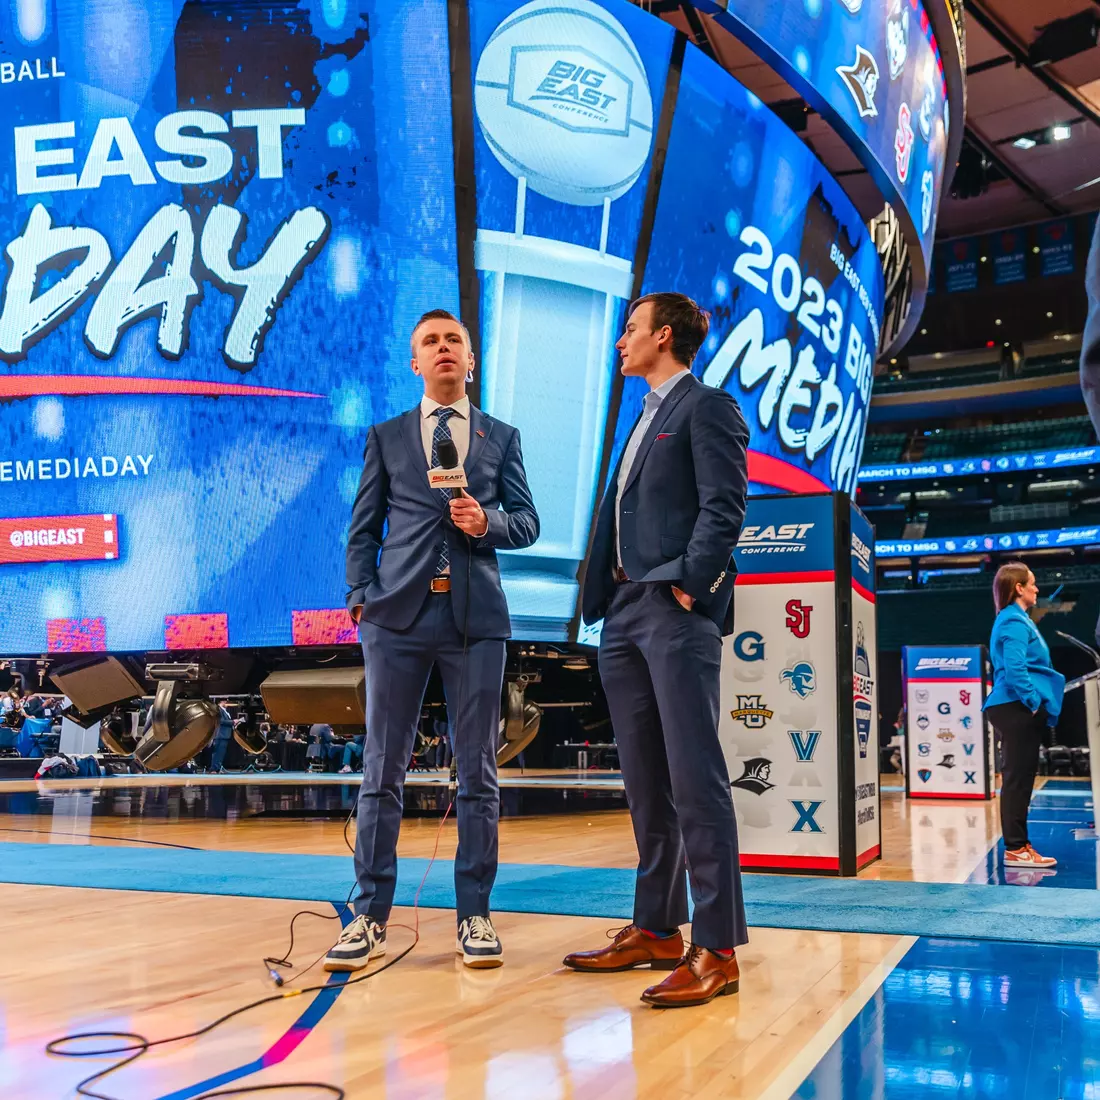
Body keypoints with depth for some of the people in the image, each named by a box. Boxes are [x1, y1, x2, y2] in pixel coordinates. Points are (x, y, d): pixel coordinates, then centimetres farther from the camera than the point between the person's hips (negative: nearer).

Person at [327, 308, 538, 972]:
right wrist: (362, 596, 0)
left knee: (478, 772, 3)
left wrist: (488, 523, -10)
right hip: (399, 616, 0)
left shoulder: (502, 437, 15)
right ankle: (371, 918, 9)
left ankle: (475, 915, 13)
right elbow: (364, 527, 12)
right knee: (383, 770, 1)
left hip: (476, 617, 0)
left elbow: (527, 521, 11)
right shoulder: (386, 437, 15)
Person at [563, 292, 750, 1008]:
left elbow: (724, 508, -11)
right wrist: (605, 597, 14)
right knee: (646, 784, 11)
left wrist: (690, 587, -17)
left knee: (695, 781, -10)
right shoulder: (646, 419, 25)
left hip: (678, 613, -9)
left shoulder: (707, 407, -1)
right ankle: (656, 931, 20)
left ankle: (717, 951, -6)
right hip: (626, 613, 9)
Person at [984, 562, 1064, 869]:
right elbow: (1014, 669, -22)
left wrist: (1036, 702, 17)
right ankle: (1015, 849, -2)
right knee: (1017, 778, -6)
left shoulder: (1014, 619, 19)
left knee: (1020, 778, 12)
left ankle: (1019, 844, 17)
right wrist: (1034, 702, -17)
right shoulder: (1014, 621, -12)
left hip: (1019, 709, 10)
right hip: (1018, 708, -10)